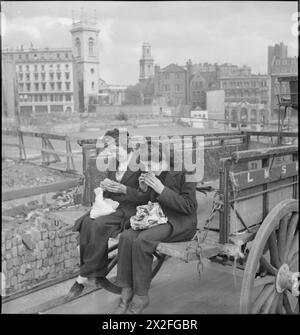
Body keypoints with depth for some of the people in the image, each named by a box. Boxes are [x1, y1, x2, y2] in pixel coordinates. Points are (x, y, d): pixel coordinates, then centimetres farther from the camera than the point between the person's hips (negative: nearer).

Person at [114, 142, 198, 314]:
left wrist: (162, 190, -23)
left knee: (142, 240, -31)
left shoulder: (183, 173, -11)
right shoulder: (153, 175, 7)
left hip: (181, 223, -6)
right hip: (158, 218, 6)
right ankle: (126, 292, -16)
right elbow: (143, 203, 16)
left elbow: (189, 206, -16)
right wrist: (143, 190, -8)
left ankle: (141, 296, -16)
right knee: (126, 237, -22)